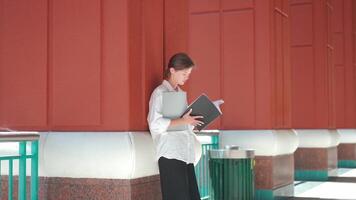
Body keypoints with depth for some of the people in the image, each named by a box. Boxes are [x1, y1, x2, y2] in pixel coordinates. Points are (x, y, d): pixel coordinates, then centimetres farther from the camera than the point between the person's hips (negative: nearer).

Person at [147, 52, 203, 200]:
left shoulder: (180, 93, 20)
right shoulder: (160, 93, -4)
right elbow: (155, 124, -16)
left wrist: (192, 120, 6)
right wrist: (183, 121, -21)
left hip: (186, 153, 7)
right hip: (171, 154, -7)